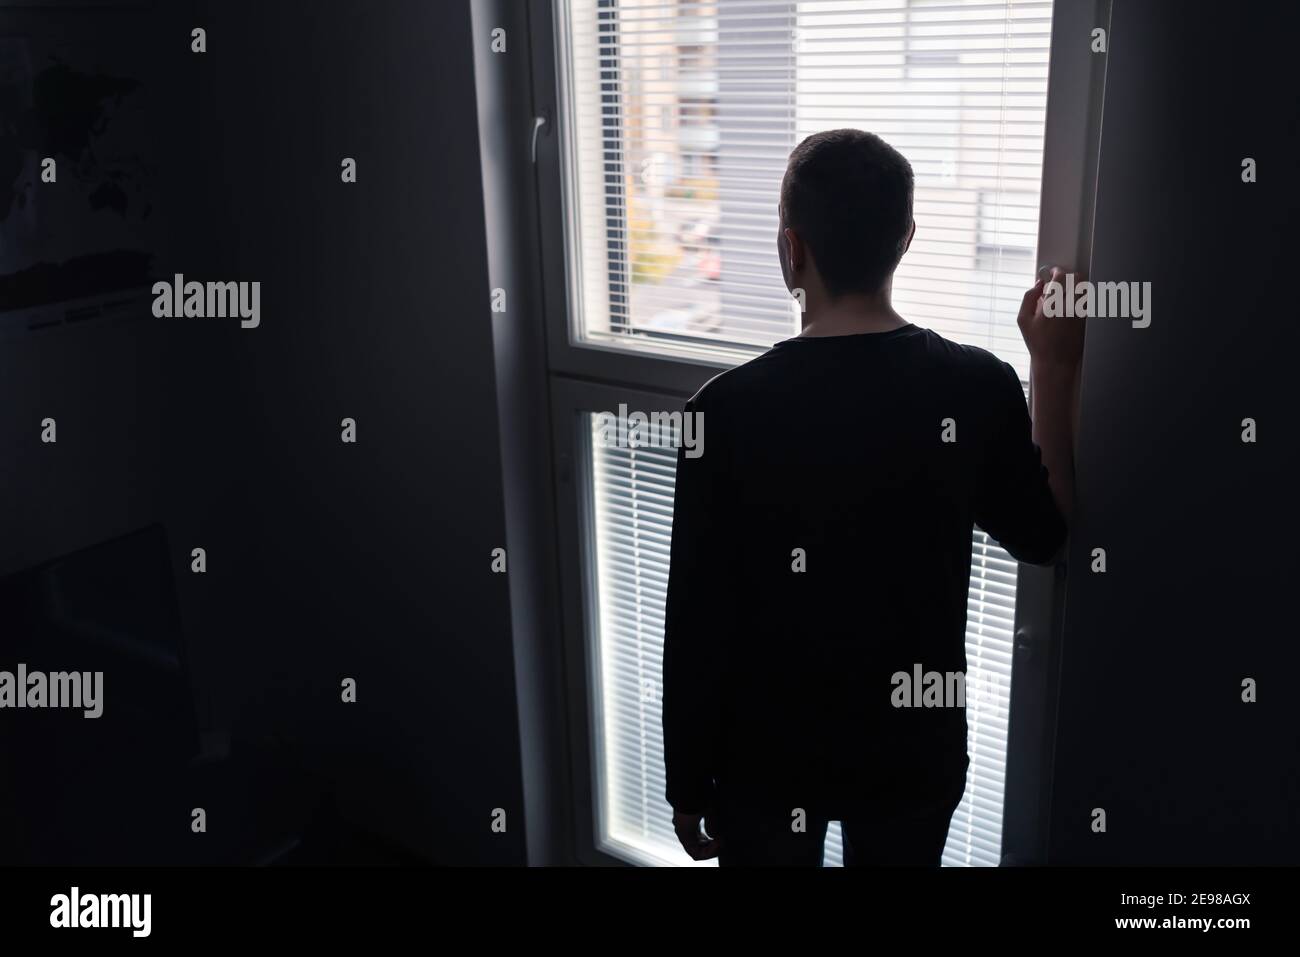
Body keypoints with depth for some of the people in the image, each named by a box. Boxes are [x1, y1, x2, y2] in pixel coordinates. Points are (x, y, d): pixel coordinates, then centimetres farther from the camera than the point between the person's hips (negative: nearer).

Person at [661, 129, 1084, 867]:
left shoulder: (732, 409, -21)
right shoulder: (979, 389, -14)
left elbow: (698, 621, -15)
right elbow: (1045, 536, 4)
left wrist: (688, 782, -1)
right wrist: (1053, 369, 6)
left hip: (769, 759, -2)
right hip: (916, 753, 3)